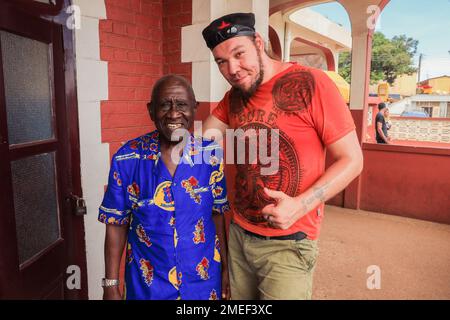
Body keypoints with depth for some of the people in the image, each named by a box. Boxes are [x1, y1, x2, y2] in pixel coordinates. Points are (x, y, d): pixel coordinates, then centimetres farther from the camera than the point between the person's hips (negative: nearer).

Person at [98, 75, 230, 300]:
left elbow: (217, 214, -2)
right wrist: (111, 284, -3)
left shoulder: (211, 154, -10)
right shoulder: (127, 159, -13)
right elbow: (116, 223, -5)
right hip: (147, 282, -1)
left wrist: (225, 269, 2)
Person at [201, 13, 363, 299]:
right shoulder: (234, 97, 5)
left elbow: (352, 160, -12)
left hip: (288, 243, -5)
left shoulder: (311, 83, -14)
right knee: (238, 297, 20)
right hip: (238, 234, 6)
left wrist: (301, 206, -24)